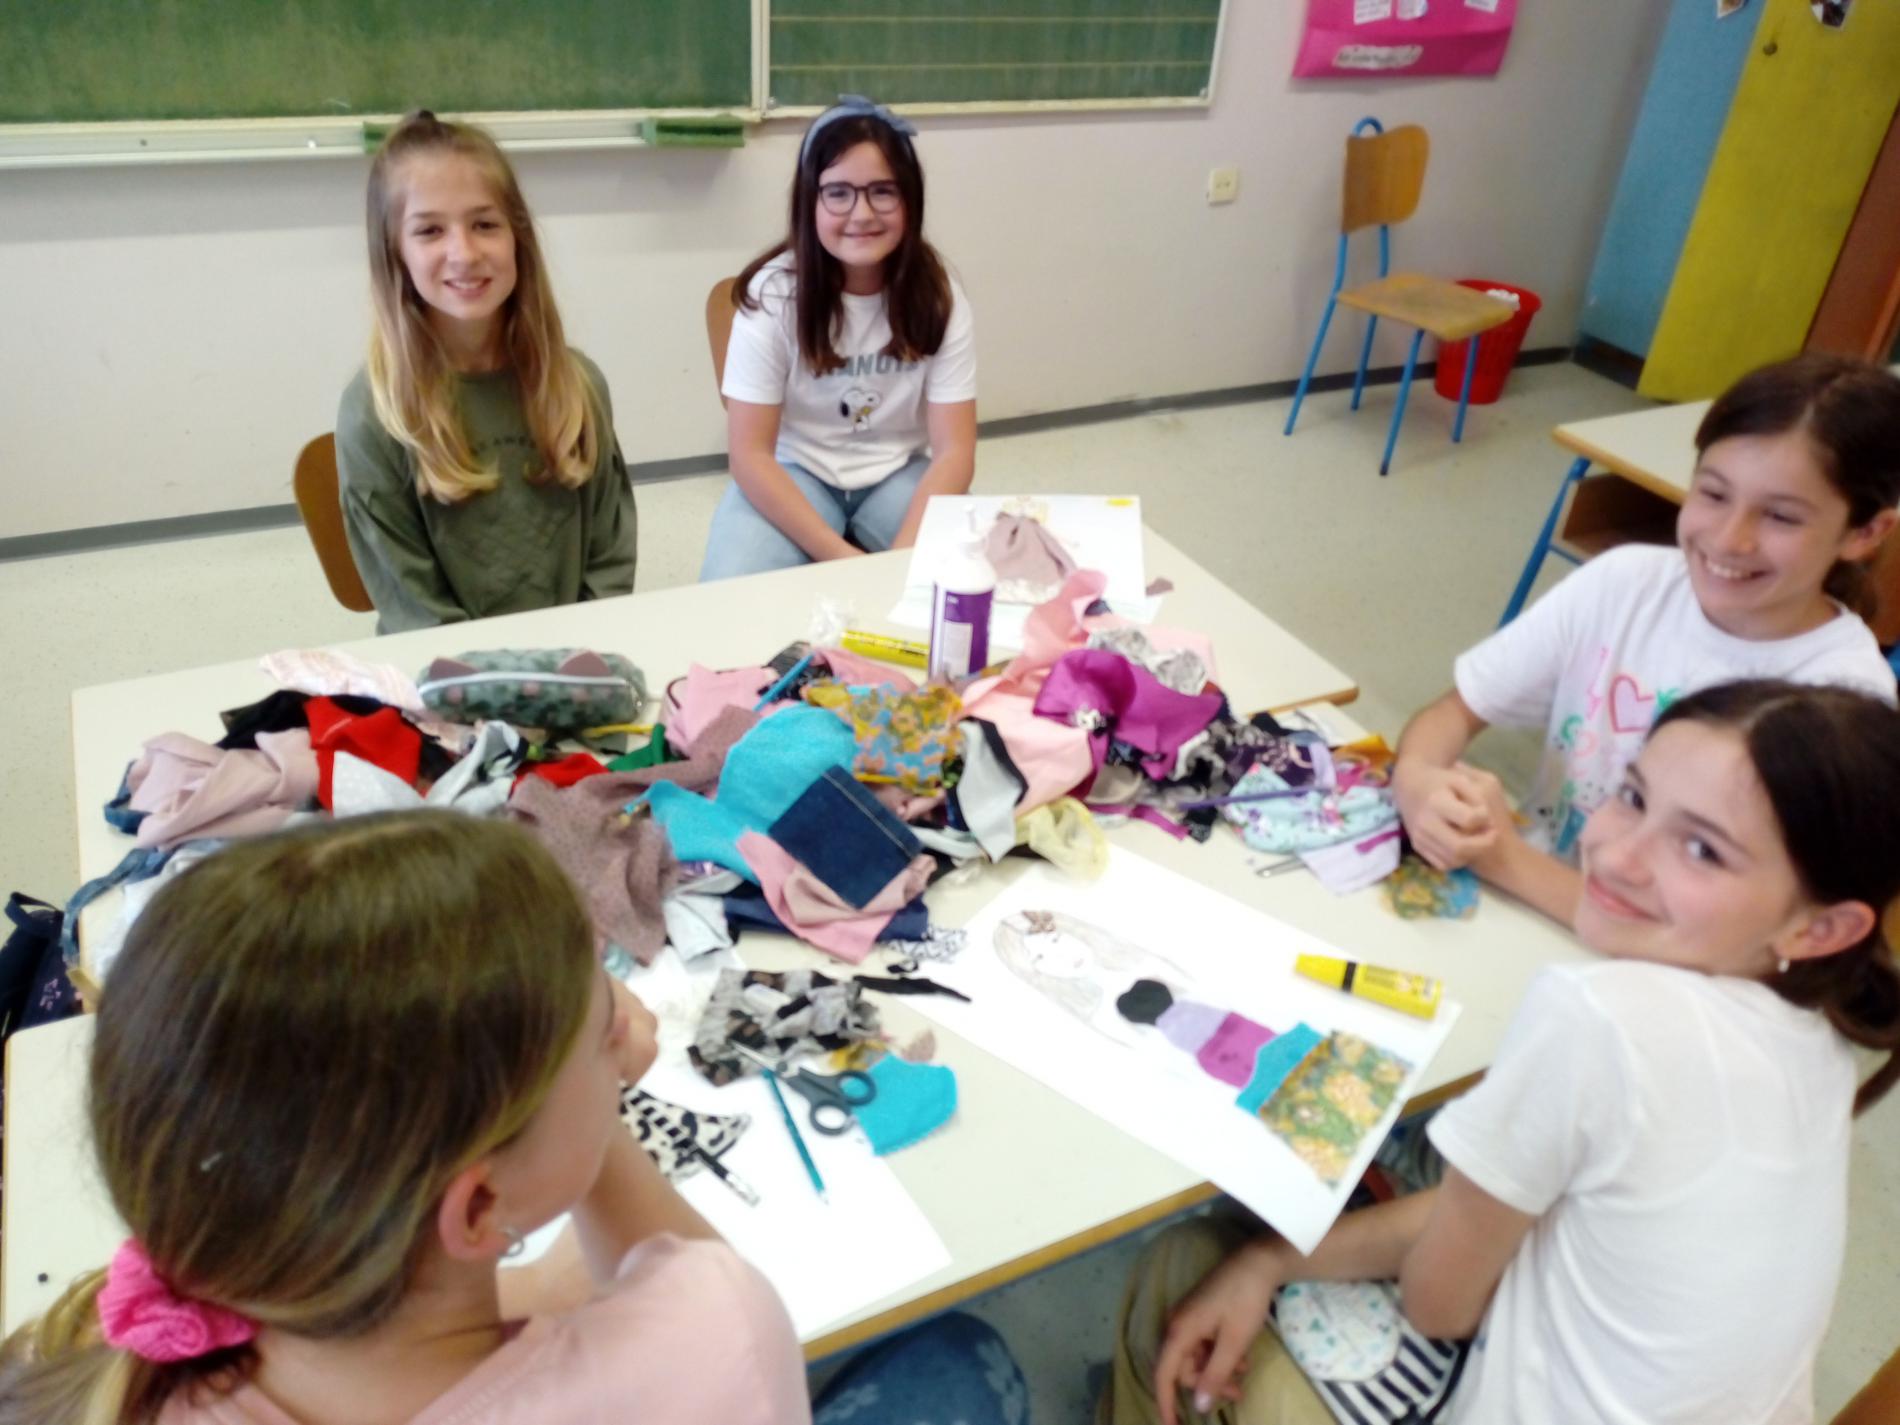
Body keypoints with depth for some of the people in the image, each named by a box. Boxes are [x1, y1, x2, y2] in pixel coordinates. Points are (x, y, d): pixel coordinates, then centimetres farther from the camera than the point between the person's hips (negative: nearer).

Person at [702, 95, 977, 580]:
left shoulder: (937, 295, -10)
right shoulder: (773, 292, -15)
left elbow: (953, 450, -12)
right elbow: (750, 454, -16)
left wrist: (900, 558, -28)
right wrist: (843, 559, -27)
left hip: (898, 476, 2)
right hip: (793, 476, -2)